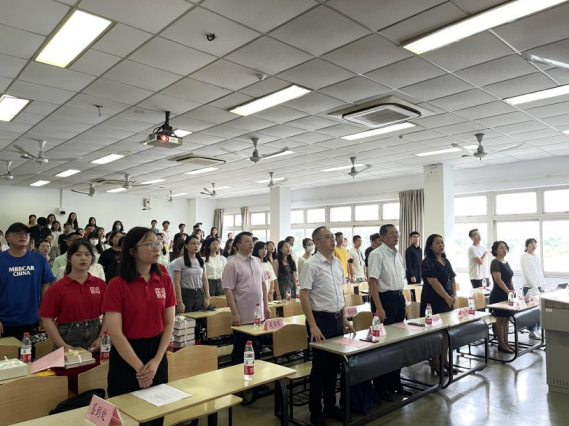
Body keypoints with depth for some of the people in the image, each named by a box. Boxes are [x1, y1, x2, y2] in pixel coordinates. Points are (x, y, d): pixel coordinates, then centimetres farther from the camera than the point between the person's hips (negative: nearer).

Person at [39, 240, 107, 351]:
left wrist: (101, 338, -10)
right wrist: (63, 345, -12)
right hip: (69, 339, -2)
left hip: (94, 338, 2)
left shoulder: (100, 284, 2)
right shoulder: (58, 287, -3)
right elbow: (47, 319, -5)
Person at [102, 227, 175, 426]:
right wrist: (139, 367, -13)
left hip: (157, 352, 4)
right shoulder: (117, 285, -13)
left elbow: (169, 324, 1)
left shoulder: (165, 280, 0)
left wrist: (156, 361, -9)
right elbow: (115, 333, -14)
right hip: (126, 356, -4)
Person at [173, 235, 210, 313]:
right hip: (186, 294, -4)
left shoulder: (201, 261, 8)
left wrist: (207, 297, 2)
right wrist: (180, 302, -15)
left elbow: (205, 280, 10)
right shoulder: (180, 261, -7)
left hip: (200, 294, 4)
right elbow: (177, 283, -10)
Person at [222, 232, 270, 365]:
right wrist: (235, 314, -17)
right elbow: (228, 290, -14)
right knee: (239, 350, 7)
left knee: (257, 349, 16)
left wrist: (266, 306, 9)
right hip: (242, 317, -6)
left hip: (259, 315, 6)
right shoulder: (232, 265, -10)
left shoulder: (257, 261, 9)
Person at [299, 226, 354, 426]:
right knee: (320, 366, 4)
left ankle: (330, 406, 31)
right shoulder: (311, 264, -14)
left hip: (337, 319, 7)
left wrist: (344, 318, 13)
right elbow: (304, 296, -17)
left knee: (334, 364, 15)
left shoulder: (338, 263, 8)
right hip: (321, 319, -7)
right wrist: (313, 325, -21)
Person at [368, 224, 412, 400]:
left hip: (398, 299, 8)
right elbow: (372, 281, -19)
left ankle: (395, 383, 31)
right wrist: (379, 308, -23)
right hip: (385, 299, -8)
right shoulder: (377, 254, -15)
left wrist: (402, 300, 16)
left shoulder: (398, 254, 11)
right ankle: (380, 387, 16)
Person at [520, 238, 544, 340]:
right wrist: (535, 288, -15)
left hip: (538, 286, 6)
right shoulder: (524, 257, -7)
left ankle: (536, 329, 13)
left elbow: (541, 273, 14)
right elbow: (527, 273, -12)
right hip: (529, 287, -6)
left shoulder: (537, 258, 13)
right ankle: (532, 332, 3)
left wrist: (542, 287, 7)